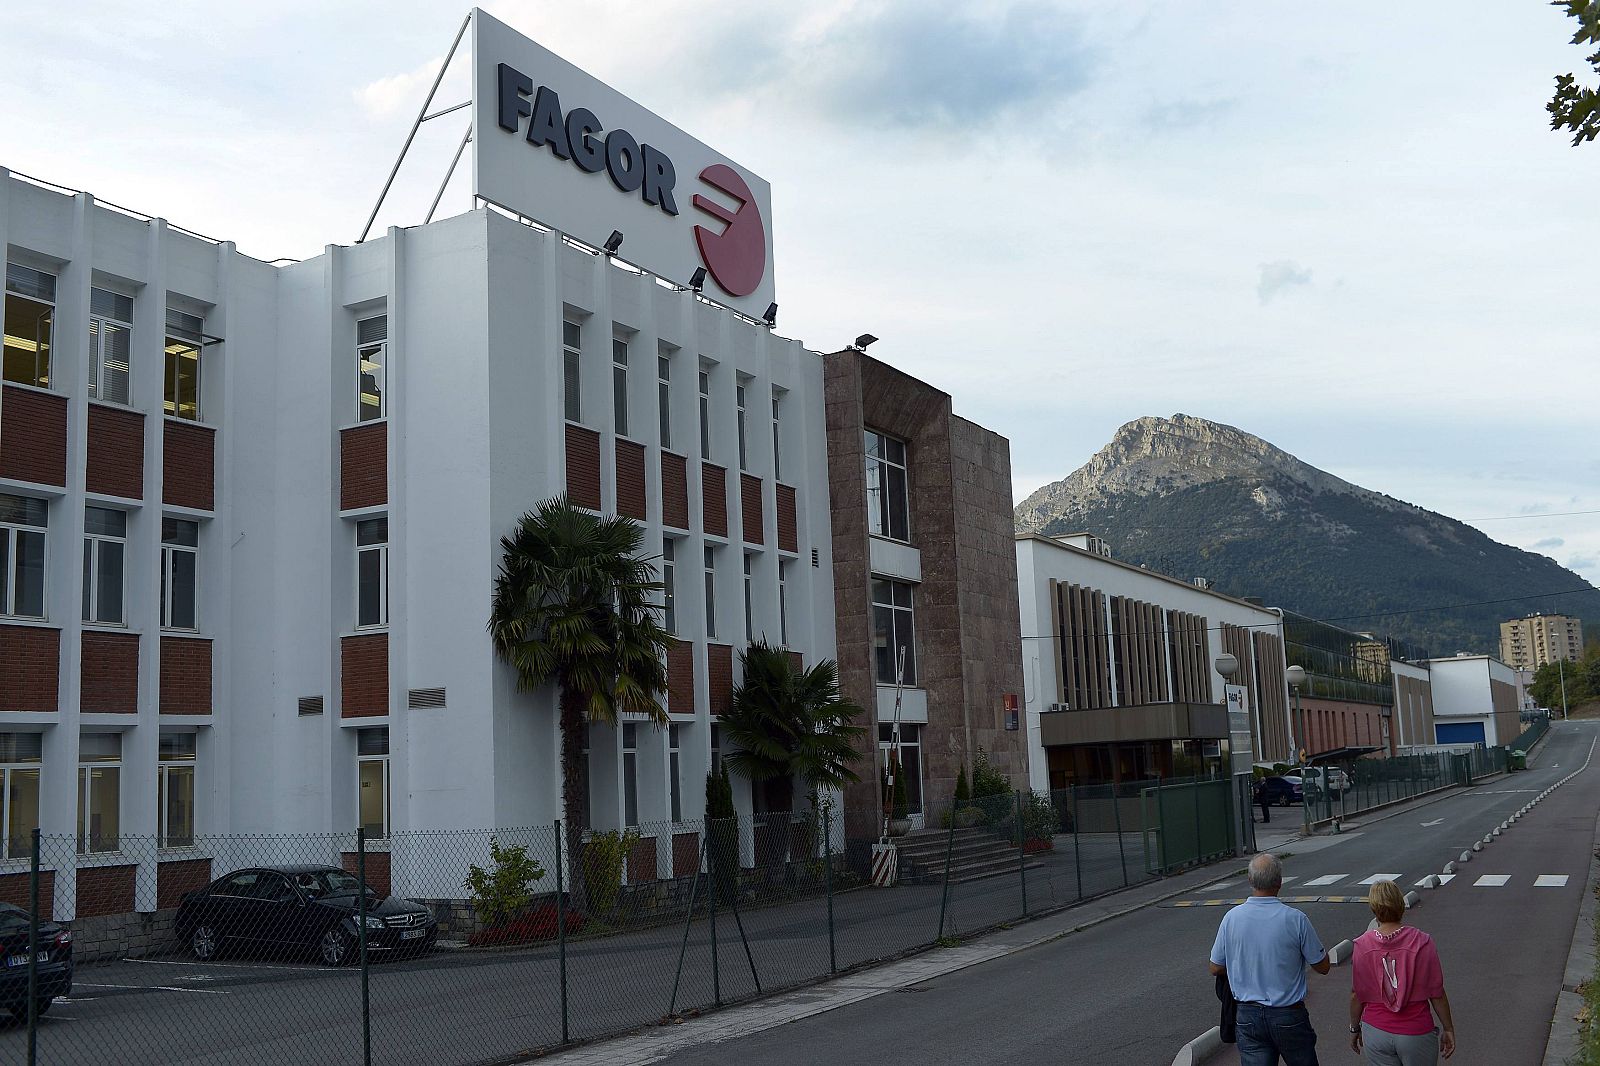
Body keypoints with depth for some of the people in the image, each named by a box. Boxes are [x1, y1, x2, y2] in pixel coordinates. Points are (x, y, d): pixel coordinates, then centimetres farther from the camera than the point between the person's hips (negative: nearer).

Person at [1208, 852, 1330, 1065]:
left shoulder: (1231, 917, -8)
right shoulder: (1295, 919, -15)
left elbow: (1215, 969, 3)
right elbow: (1322, 967, -3)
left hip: (1248, 1015, 2)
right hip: (1289, 1016, -2)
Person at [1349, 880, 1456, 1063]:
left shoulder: (1362, 945, -10)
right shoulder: (1422, 943, -14)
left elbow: (1356, 996, -2)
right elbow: (1437, 994, -8)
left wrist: (1355, 1028, 13)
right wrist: (1448, 1029, 7)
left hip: (1375, 1033, 1)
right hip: (1416, 1033, -1)